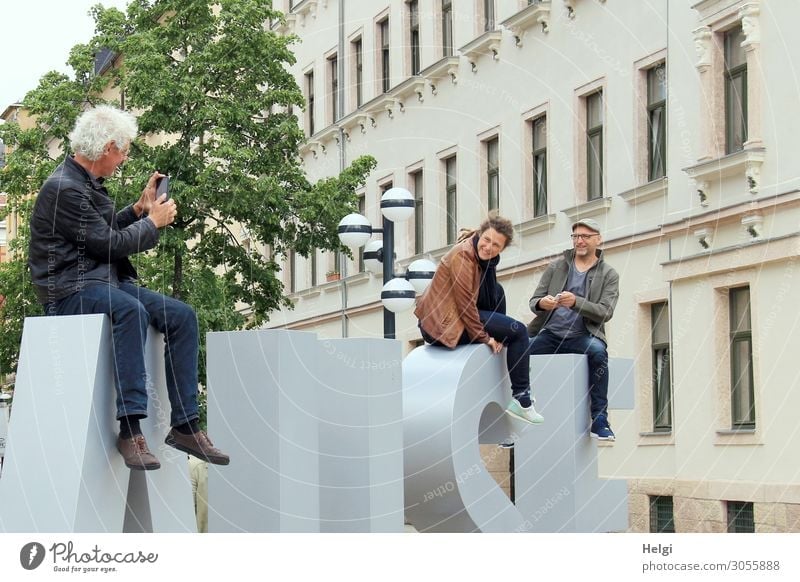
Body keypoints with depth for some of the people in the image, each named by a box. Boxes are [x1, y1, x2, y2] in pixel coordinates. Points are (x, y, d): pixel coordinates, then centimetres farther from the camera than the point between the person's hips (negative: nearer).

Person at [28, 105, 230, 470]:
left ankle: (185, 425, -11)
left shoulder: (87, 183, 15)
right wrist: (154, 221, -2)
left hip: (107, 282, 10)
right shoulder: (64, 189, -15)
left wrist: (140, 209, 14)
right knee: (132, 311, -38)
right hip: (70, 290, -10)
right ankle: (130, 431, -40)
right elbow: (108, 243, -16)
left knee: (182, 316, -8)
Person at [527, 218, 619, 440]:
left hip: (581, 336, -2)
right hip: (549, 333, 3)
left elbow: (605, 312, -6)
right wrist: (541, 303, -16)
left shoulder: (608, 275, 8)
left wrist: (576, 303, -24)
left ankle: (599, 420, -31)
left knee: (597, 351, -35)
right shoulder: (556, 266, 14)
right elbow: (533, 301, 10)